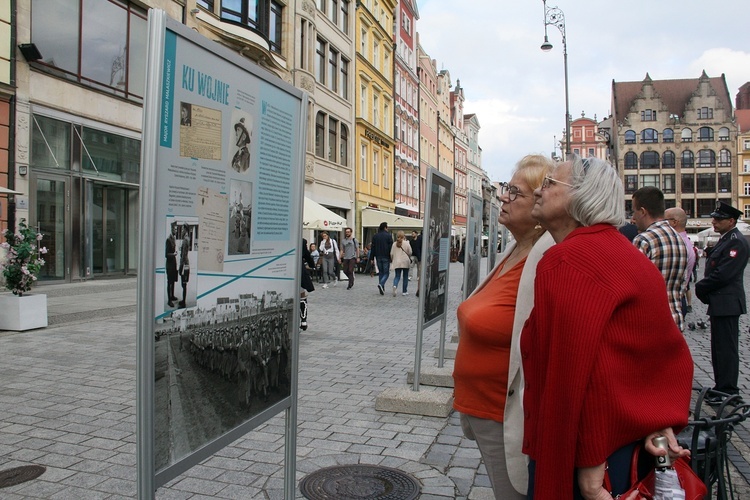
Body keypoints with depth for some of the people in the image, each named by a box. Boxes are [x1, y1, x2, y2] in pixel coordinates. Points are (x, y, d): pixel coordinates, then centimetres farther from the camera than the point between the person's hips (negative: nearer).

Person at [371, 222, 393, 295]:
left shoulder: (375, 236, 9)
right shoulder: (388, 235, -6)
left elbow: (373, 248, 9)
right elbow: (391, 247, -9)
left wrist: (372, 258, 11)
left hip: (378, 257, 5)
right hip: (386, 257, -4)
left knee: (381, 272, 12)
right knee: (386, 272, 1)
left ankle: (382, 289, 8)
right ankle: (381, 284, -24)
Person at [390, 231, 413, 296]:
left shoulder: (394, 244, 0)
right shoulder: (406, 243, -7)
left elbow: (391, 254, 3)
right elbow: (410, 253, -2)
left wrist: (392, 260, 21)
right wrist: (409, 258, 19)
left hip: (397, 263, 2)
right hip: (405, 262, -2)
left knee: (397, 276, 7)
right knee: (405, 276, 9)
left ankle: (395, 286, -23)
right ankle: (404, 291, 11)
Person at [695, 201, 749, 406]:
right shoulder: (725, 240, 16)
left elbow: (723, 274, -23)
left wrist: (700, 288, -11)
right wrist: (703, 289, 4)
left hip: (727, 304, -10)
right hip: (720, 304, 10)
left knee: (726, 348, -4)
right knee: (719, 348, 16)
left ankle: (728, 391, 4)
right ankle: (721, 387, 25)